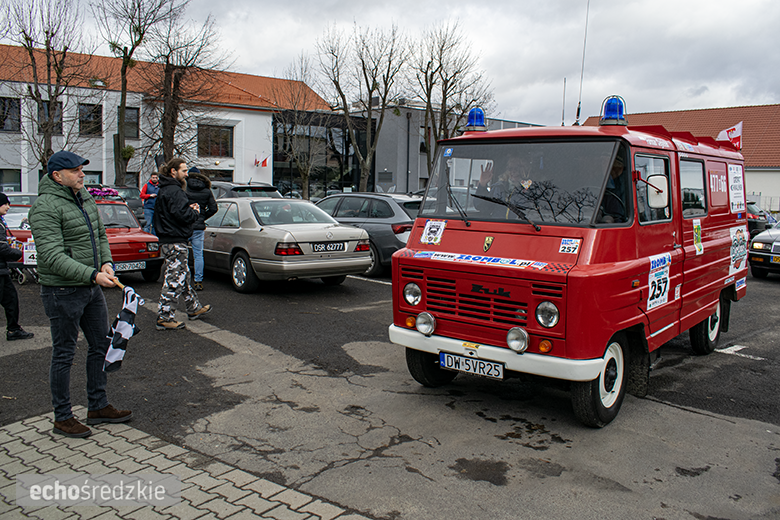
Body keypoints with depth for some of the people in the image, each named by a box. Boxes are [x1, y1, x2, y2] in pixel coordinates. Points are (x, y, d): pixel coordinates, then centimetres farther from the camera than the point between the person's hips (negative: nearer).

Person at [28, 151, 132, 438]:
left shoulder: (85, 198, 10)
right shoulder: (45, 207, -16)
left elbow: (100, 235, 19)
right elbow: (52, 256, -24)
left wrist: (106, 262, 1)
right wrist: (92, 274, -29)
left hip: (91, 288, 9)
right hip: (62, 292, -8)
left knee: (101, 346, 15)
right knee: (64, 355, 3)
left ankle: (98, 406, 30)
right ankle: (62, 417, 18)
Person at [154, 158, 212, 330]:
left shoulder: (164, 190, 16)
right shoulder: (175, 191, -17)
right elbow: (182, 215, -25)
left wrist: (189, 209, 6)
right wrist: (195, 212, -6)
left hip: (167, 241, 11)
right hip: (175, 243, -11)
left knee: (184, 276, 20)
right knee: (174, 280, -5)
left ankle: (194, 308, 32)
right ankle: (164, 317, 0)